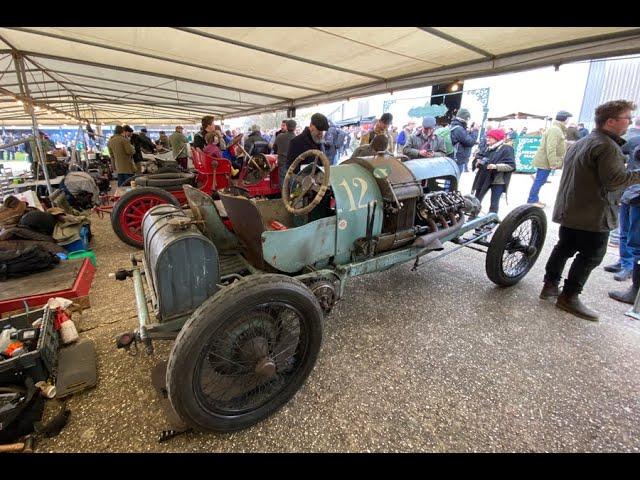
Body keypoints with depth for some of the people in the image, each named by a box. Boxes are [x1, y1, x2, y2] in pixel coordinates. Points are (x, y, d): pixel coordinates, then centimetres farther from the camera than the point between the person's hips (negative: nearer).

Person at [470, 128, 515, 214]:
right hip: (484, 178, 7)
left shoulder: (507, 149, -8)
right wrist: (478, 161, -9)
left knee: (494, 203, 0)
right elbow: (479, 157, 16)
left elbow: (511, 165, -15)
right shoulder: (488, 148, 12)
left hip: (498, 181, -6)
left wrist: (496, 166, -28)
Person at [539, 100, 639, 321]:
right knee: (591, 255, -1)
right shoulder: (607, 146, -16)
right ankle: (569, 296, 3)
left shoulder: (580, 143, 15)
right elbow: (614, 180, -22)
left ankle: (550, 285, 21)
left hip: (569, 210, 9)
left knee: (564, 247, 15)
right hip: (594, 214, -9)